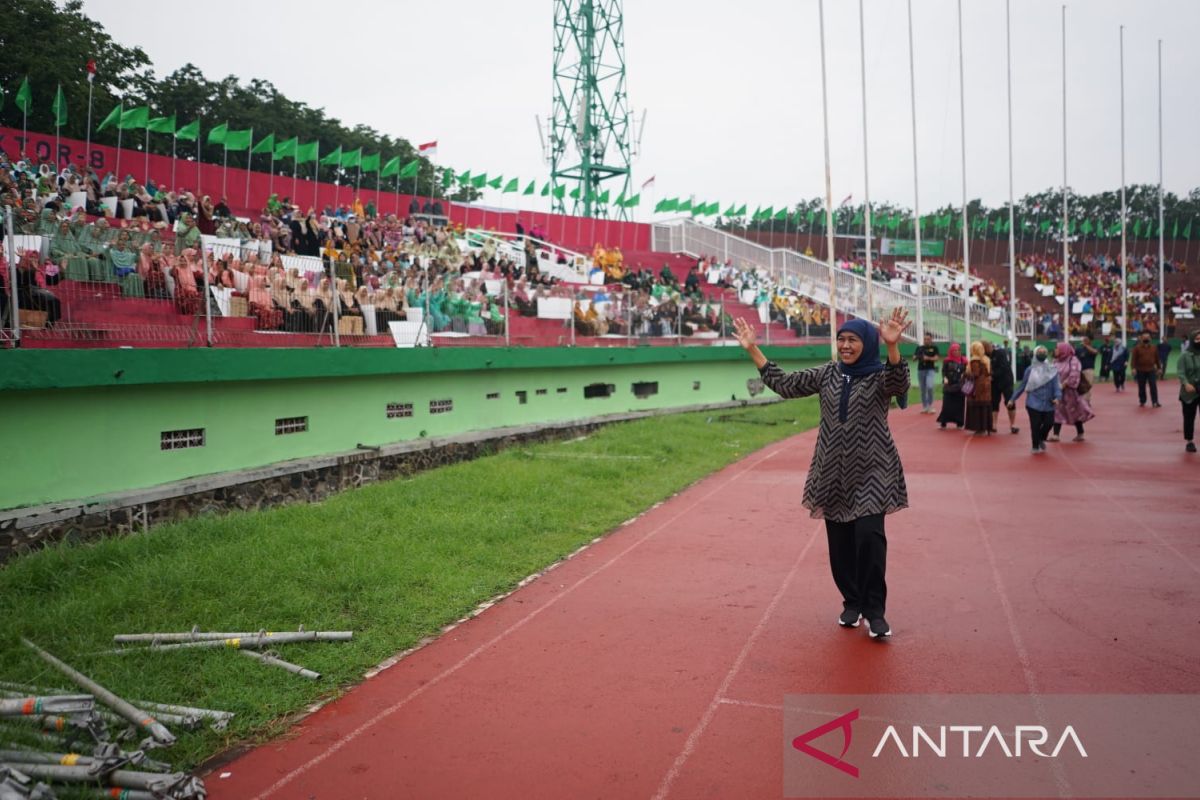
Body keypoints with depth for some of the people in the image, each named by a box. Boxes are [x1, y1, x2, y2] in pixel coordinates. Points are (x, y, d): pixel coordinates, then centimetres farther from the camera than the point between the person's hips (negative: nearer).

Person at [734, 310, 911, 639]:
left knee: (869, 537, -14)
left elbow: (900, 383, -28)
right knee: (840, 543, 8)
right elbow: (785, 384, 9)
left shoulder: (880, 377, -6)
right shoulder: (828, 374, 7)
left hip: (871, 472, -4)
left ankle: (875, 611, -1)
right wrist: (753, 350, 3)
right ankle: (852, 603, 25)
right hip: (834, 473, 4)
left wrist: (892, 347, -47)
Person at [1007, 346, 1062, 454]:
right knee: (1035, 425, -4)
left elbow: (1056, 385, -6)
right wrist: (1012, 399, 5)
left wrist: (1057, 397, -25)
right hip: (1034, 403, -1)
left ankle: (1041, 439, 28)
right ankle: (1035, 447, 17)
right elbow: (1022, 386, 6)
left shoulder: (1052, 370, 1)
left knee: (1049, 423, -5)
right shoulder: (1030, 370, 0)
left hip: (1048, 404, 1)